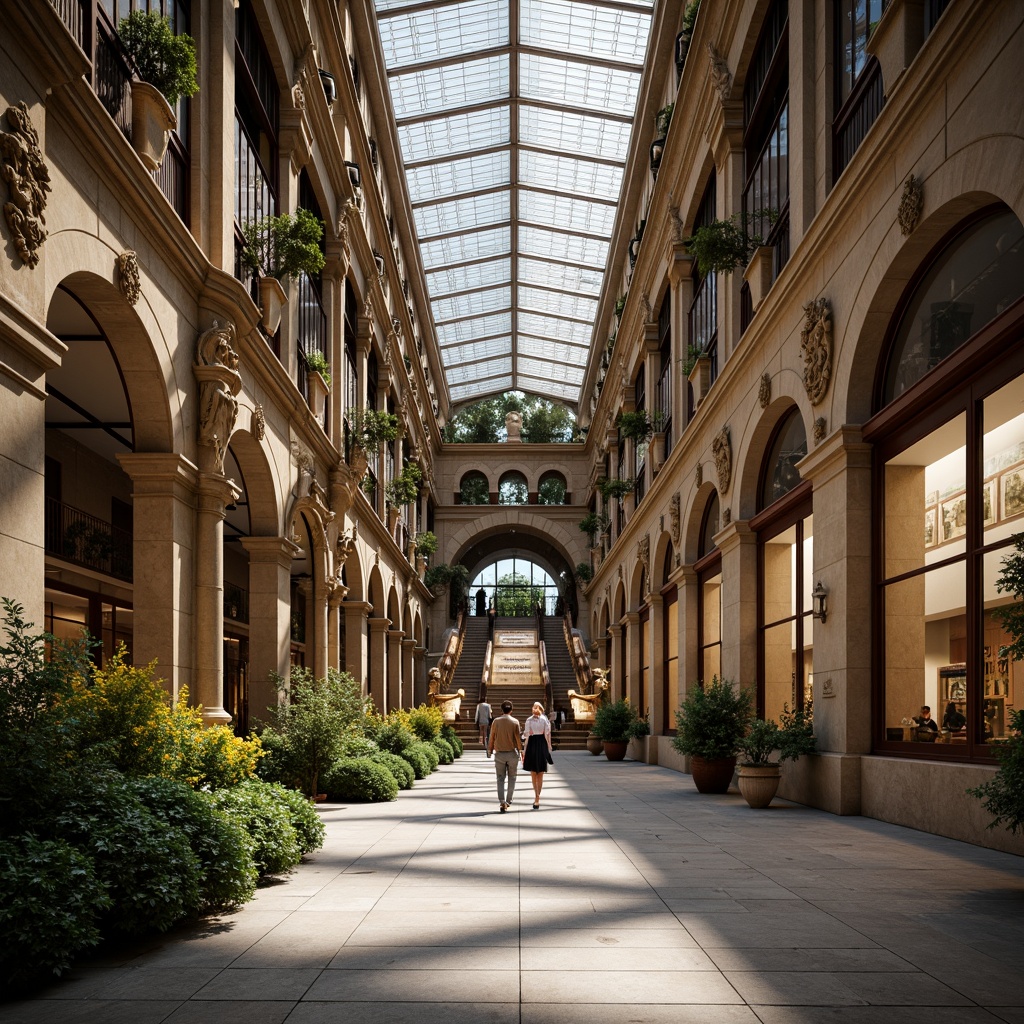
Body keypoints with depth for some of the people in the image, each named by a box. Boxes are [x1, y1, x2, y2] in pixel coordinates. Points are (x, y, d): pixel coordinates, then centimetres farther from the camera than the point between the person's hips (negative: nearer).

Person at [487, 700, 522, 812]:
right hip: (512, 753, 0)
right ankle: (508, 801, 17)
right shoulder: (515, 722, -6)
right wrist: (521, 750, 4)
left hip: (499, 753, 1)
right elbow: (518, 738, -6)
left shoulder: (496, 721, -2)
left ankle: (502, 802, -12)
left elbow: (491, 738, 1)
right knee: (512, 778, 14)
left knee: (500, 779, 3)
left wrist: (490, 751, 12)